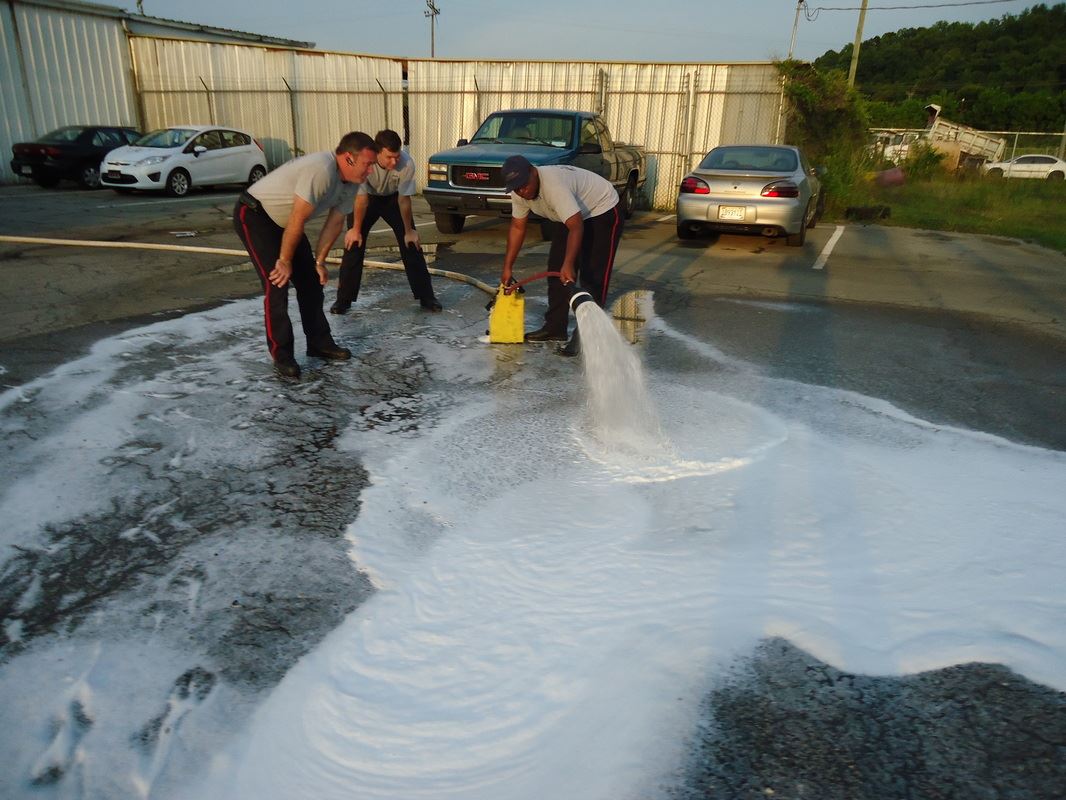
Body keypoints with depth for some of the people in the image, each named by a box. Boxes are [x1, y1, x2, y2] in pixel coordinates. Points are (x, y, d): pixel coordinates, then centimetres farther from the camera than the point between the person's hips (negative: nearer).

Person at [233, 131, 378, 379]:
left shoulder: (350, 182, -5)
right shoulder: (320, 170, -34)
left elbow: (335, 223, 1)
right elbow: (297, 220, -29)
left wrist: (319, 261, -1)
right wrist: (285, 261, -21)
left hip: (284, 221, 9)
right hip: (253, 215, -9)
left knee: (311, 280, 7)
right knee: (277, 283, -15)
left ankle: (319, 343, 17)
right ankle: (281, 355, -8)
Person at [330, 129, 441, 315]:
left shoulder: (407, 163, -34)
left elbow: (404, 199, -20)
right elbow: (361, 198, -24)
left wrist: (409, 231, -12)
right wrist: (355, 229, -14)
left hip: (393, 198, 1)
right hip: (367, 197, -1)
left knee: (411, 243, -6)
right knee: (353, 243, -7)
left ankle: (426, 297, 3)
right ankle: (343, 300, 4)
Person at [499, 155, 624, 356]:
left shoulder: (554, 184, -37)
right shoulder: (519, 192, -11)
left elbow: (576, 227, -44)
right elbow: (517, 227, 1)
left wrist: (569, 264, -54)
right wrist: (507, 267, 0)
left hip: (603, 212, -9)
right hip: (572, 215, 9)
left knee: (593, 278, -13)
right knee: (556, 269, 6)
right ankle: (555, 328, 15)